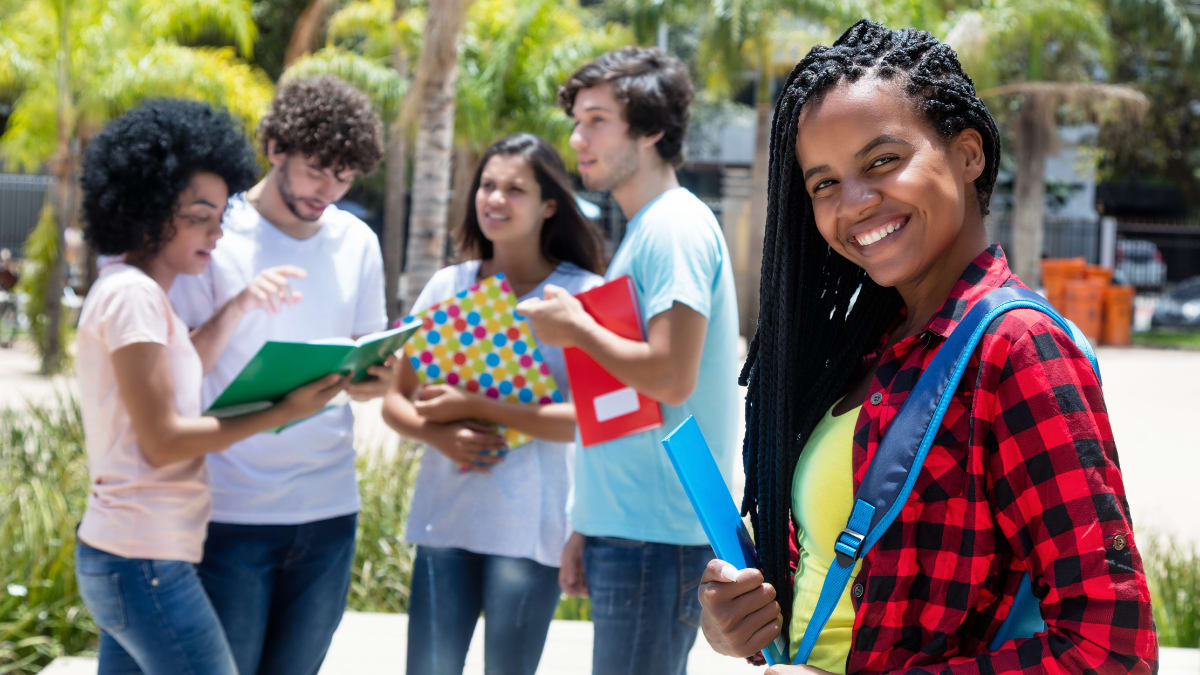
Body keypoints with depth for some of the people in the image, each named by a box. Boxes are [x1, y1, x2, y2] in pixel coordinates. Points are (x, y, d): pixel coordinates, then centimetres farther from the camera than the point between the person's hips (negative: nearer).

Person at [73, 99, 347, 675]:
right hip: (146, 561, -10)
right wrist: (284, 412, -13)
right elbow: (162, 441, -16)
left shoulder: (135, 292, 15)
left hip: (116, 556, 10)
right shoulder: (133, 293, -14)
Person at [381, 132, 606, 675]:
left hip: (530, 528, -3)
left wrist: (475, 407, -15)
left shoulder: (581, 294, -3)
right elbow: (395, 399, 12)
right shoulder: (449, 285, 9)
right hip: (445, 519, 3)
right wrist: (438, 433, -9)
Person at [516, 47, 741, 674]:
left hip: (655, 534, -10)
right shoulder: (643, 230, 18)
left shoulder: (676, 228, -13)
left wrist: (575, 329, -10)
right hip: (627, 527, 10)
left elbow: (670, 377, -23)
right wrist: (586, 527, 20)